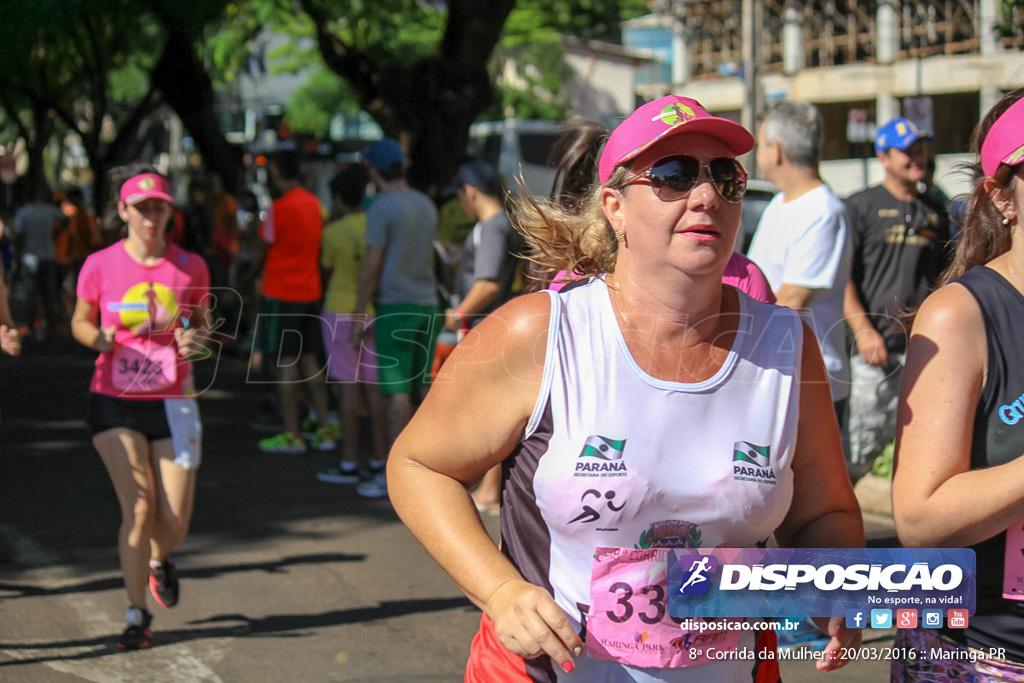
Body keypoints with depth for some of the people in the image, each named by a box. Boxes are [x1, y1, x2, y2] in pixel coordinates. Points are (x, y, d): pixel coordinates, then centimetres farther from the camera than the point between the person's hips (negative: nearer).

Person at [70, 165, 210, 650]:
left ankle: (158, 560, 38)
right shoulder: (100, 266, -4)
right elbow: (80, 323, 9)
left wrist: (195, 340, -9)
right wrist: (99, 339, -13)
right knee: (139, 508, -12)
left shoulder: (190, 266, 0)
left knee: (174, 521, 0)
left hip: (173, 405, 2)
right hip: (115, 405, -2)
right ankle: (137, 614, 5)